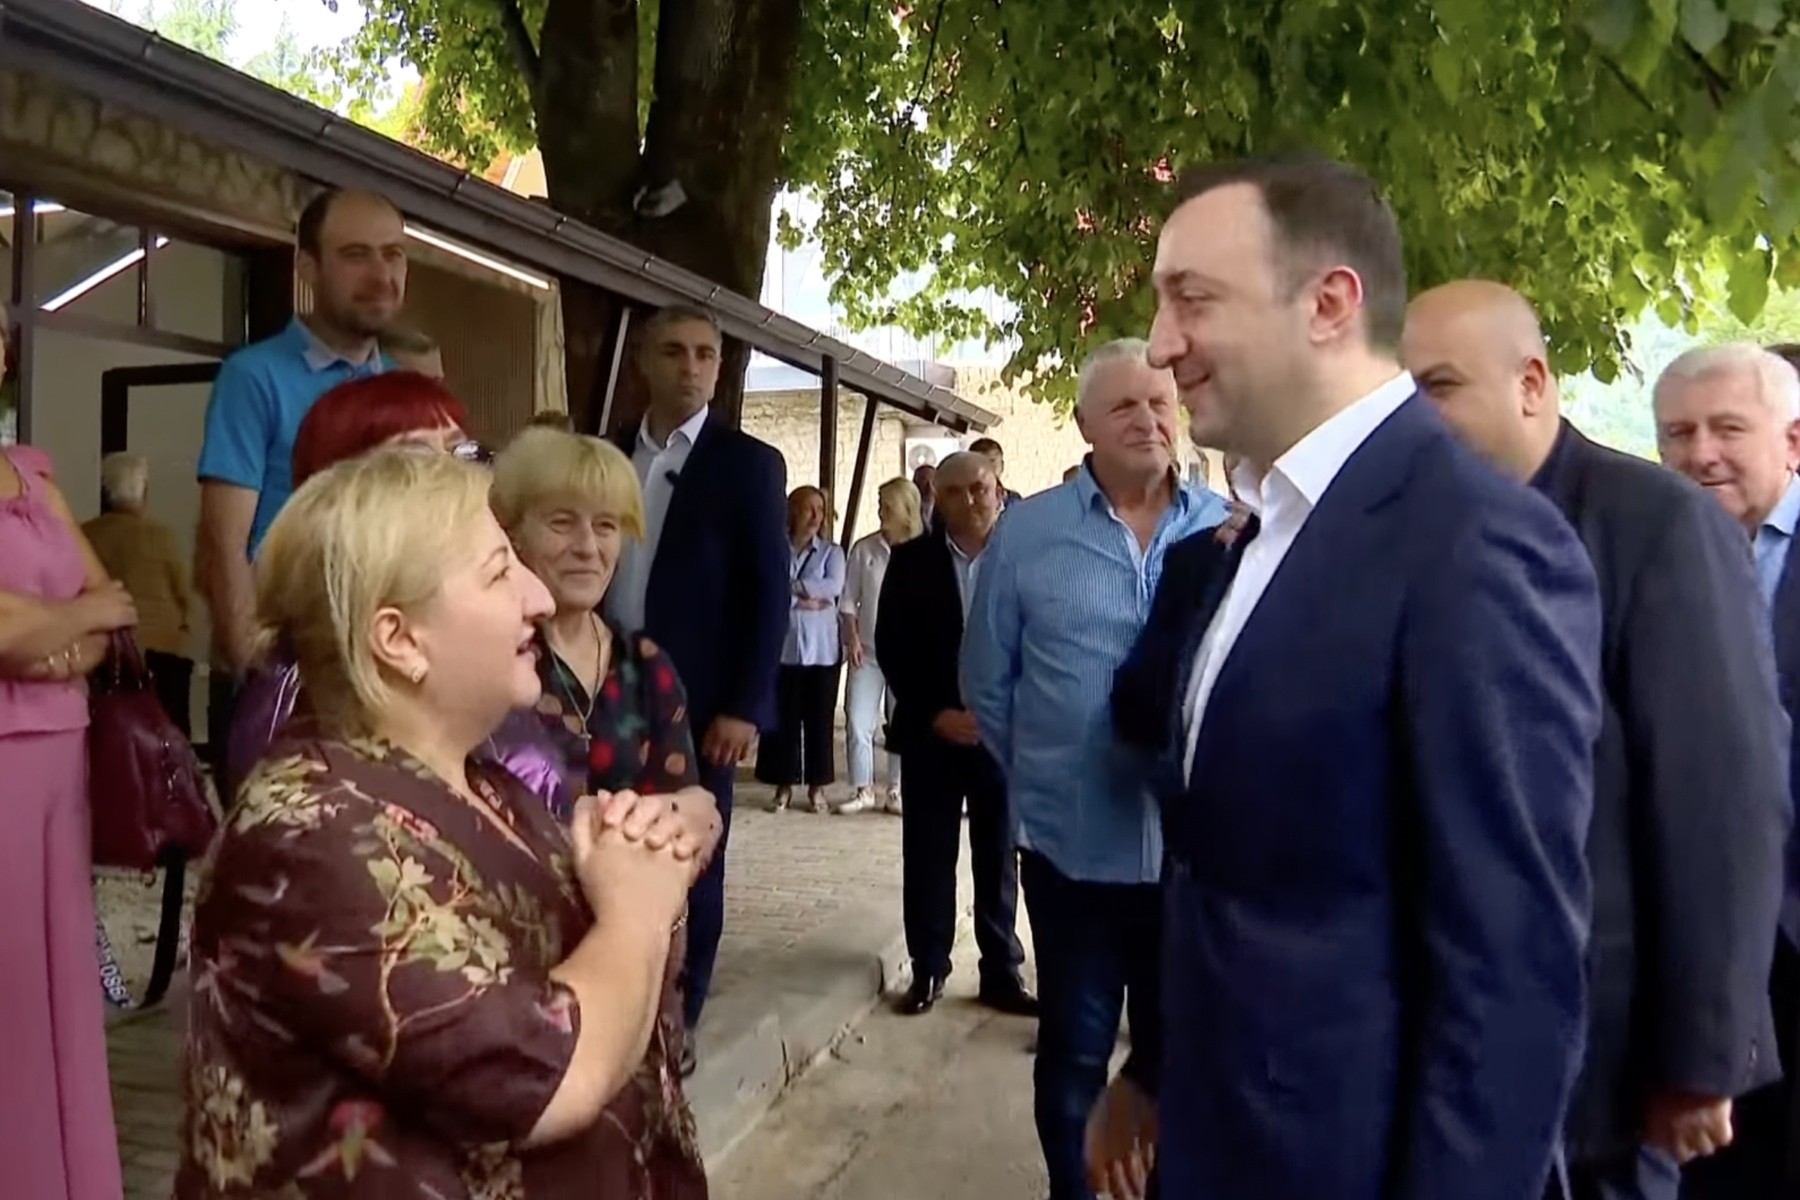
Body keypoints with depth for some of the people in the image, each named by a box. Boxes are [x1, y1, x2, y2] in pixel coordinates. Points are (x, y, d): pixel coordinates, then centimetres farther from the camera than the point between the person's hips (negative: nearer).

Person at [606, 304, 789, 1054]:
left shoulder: (749, 463, -1)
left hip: (699, 698, -3)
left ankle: (677, 1017, 18)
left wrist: (744, 706, -14)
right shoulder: (609, 455, 11)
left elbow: (770, 592, -7)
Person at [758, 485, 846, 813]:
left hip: (822, 647, 1)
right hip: (782, 646, -1)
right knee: (782, 716, 3)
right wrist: (801, 599, -13)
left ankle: (817, 786, 13)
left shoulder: (831, 551, 6)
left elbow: (833, 586, -11)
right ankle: (784, 785, 14)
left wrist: (789, 587, -10)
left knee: (819, 717, 4)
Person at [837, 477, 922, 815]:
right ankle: (863, 790, 12)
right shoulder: (864, 549, 1)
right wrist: (852, 638, -5)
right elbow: (848, 601, 5)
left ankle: (896, 791, 19)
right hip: (868, 652, 2)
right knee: (857, 722, -1)